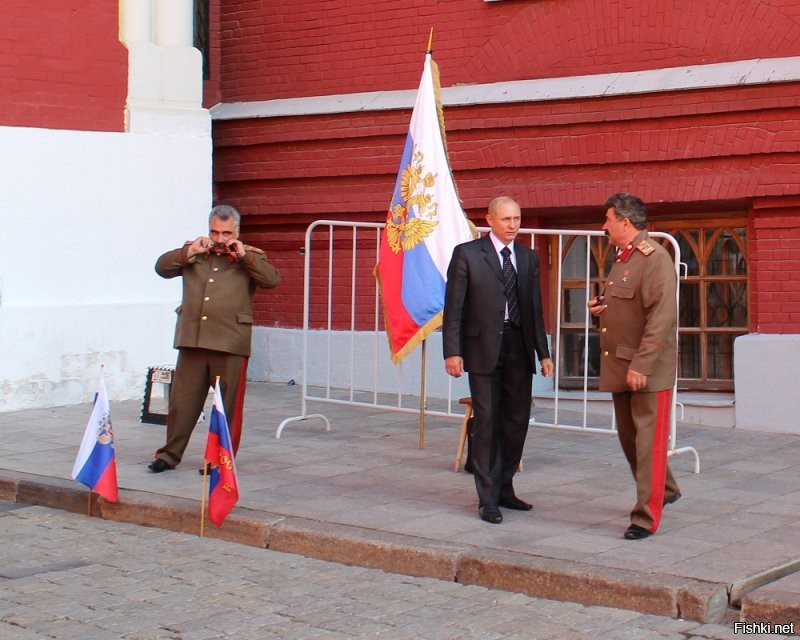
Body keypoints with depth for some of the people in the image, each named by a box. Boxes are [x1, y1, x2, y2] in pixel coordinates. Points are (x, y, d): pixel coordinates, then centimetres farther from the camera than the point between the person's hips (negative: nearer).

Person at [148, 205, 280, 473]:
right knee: (182, 400, 7)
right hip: (192, 339, 3)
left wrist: (243, 256, -12)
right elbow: (162, 267, 8)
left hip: (230, 342, -2)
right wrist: (189, 252, -4)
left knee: (228, 404, 3)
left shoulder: (250, 256, 8)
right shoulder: (193, 252, 15)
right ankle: (170, 453, 17)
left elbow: (272, 279, -7)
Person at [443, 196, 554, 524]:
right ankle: (488, 498, 7)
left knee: (517, 422, 8)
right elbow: (453, 307, -5)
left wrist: (543, 353, 8)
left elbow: (535, 308, 13)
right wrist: (452, 351, -12)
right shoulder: (466, 254, -3)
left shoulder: (529, 257, 11)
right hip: (483, 349, -5)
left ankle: (504, 488, 24)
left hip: (519, 349, 5)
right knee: (487, 423, -1)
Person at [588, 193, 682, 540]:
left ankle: (646, 517, 0)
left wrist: (642, 366, -25)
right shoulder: (621, 258, 15)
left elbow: (661, 317, -21)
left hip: (647, 369, -10)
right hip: (620, 367, 10)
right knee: (629, 436, 18)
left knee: (649, 440, -4)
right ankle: (664, 490, 37)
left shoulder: (655, 258, -15)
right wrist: (600, 308, 6)